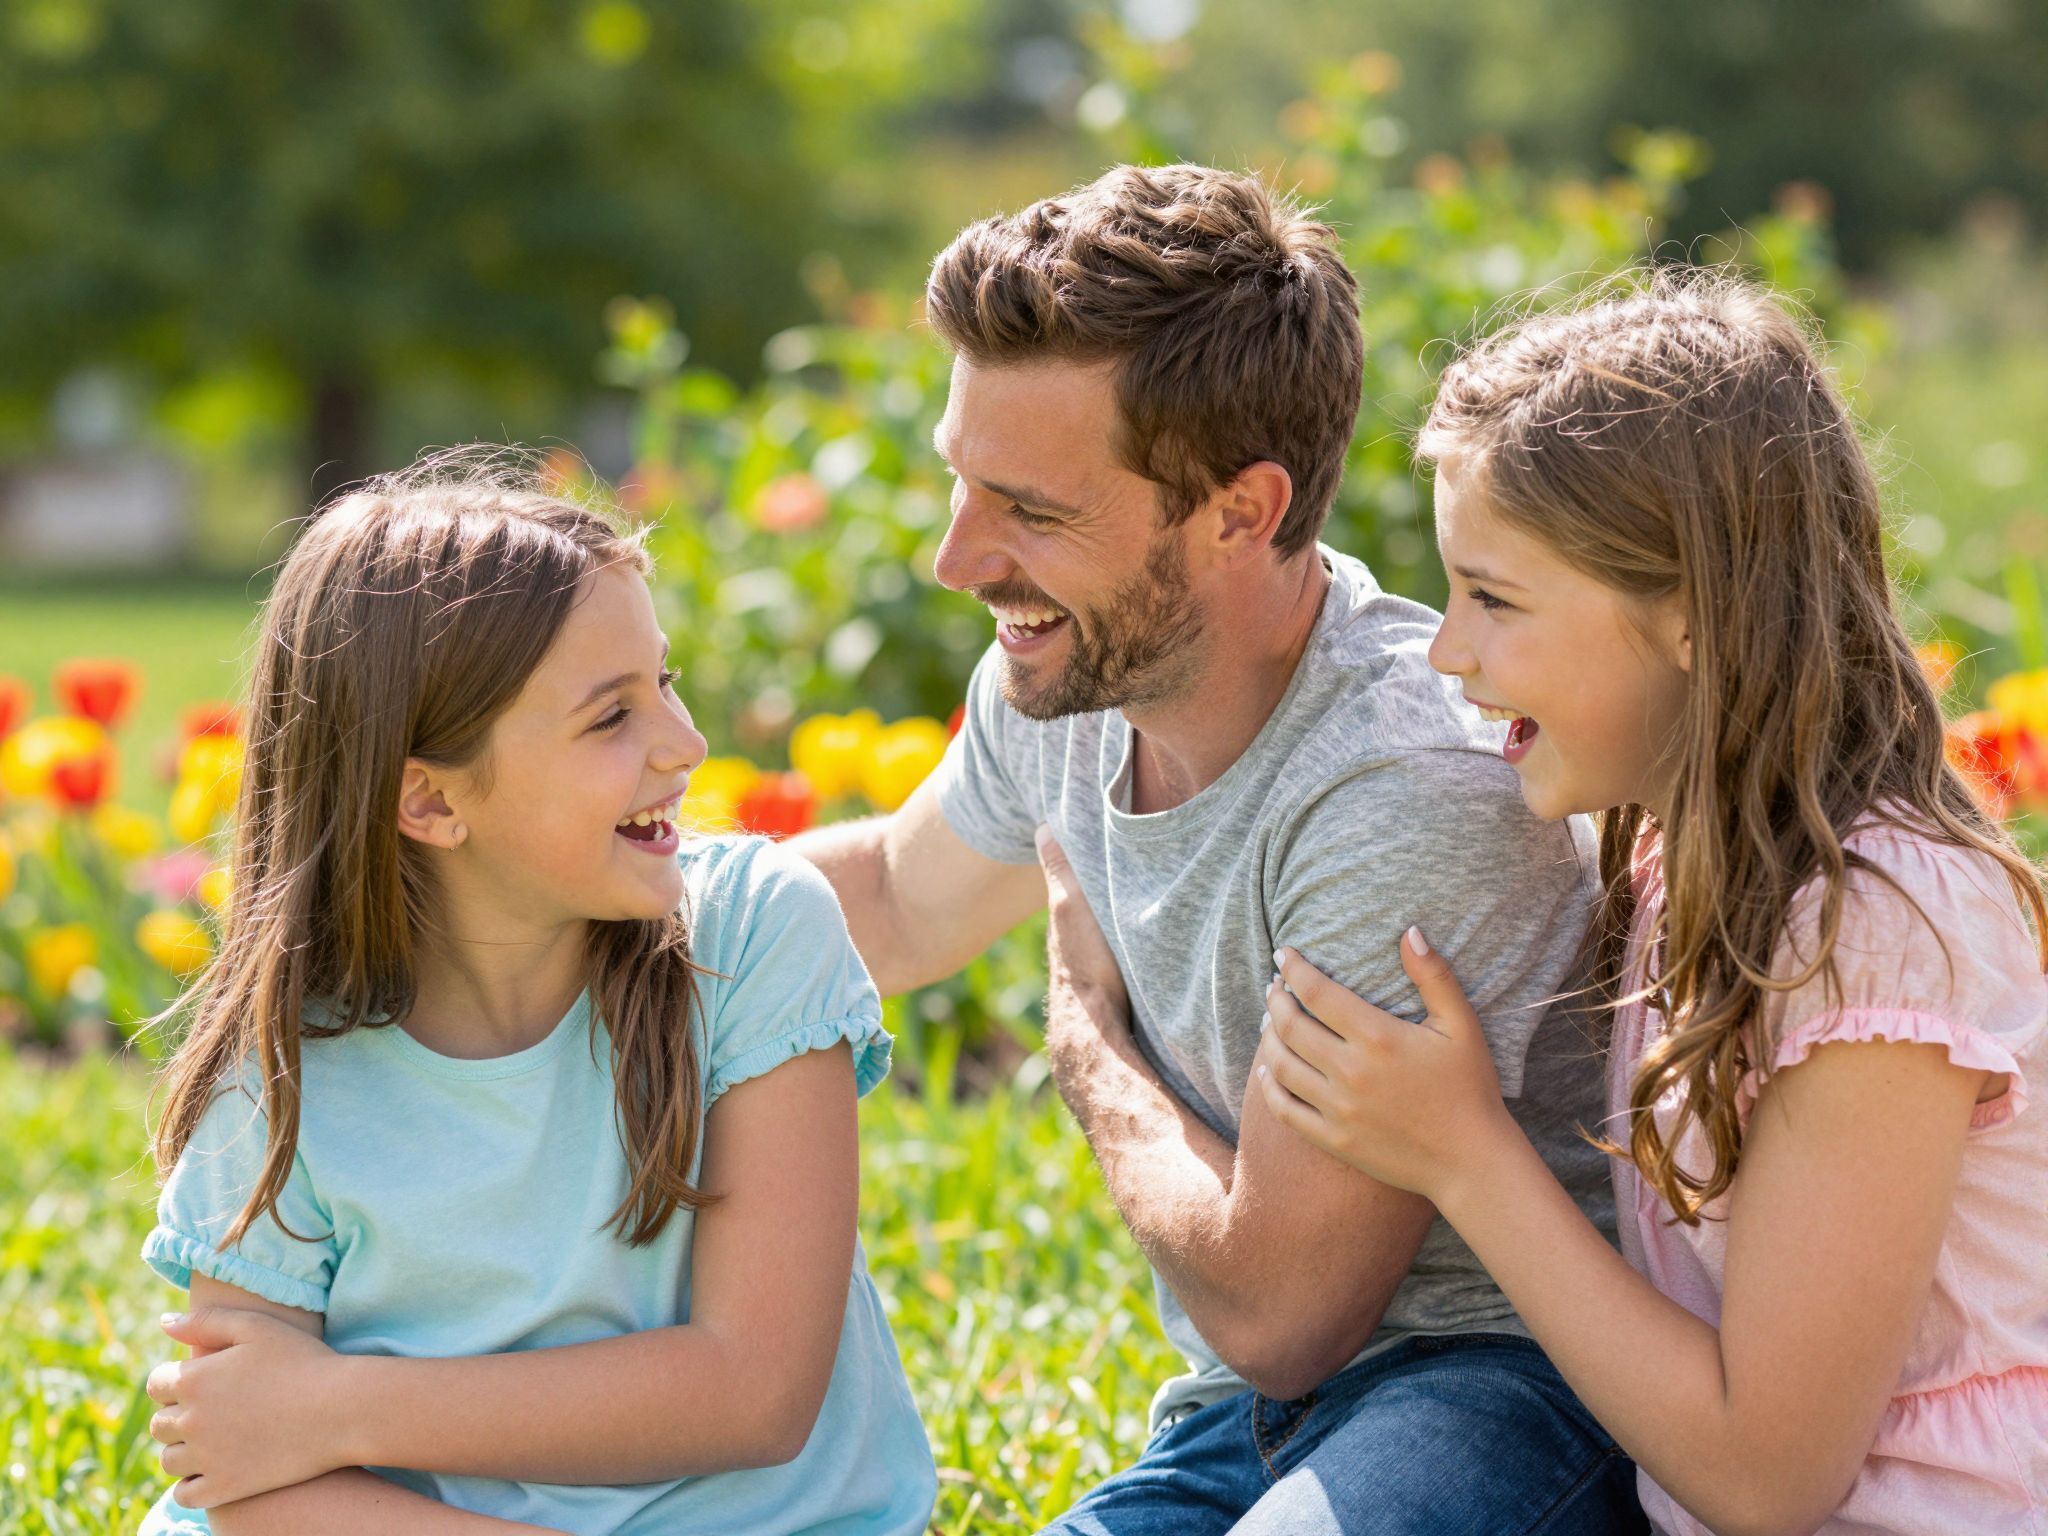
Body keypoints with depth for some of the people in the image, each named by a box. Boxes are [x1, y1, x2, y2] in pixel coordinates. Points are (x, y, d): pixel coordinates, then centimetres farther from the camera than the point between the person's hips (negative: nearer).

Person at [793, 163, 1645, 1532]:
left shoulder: (1409, 790, -26)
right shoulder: (1062, 678, 0)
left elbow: (1272, 1309, -18)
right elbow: (901, 904, 25)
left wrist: (1086, 1037, -2)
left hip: (1508, 1382, -7)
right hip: (1244, 1419, 7)